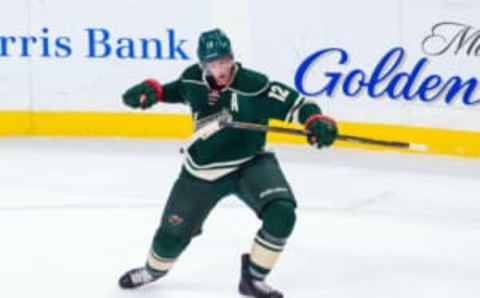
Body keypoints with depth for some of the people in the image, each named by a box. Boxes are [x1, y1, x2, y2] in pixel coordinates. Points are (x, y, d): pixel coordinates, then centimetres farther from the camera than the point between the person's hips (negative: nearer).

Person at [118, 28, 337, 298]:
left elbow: (295, 103, -20)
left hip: (250, 164, -3)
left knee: (281, 213, -27)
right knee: (174, 232, 11)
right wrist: (150, 90, -3)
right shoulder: (193, 79, -9)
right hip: (202, 170, 3)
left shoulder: (255, 85, -22)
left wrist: (318, 122, -38)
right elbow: (174, 91, 15)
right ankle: (154, 269, 47)